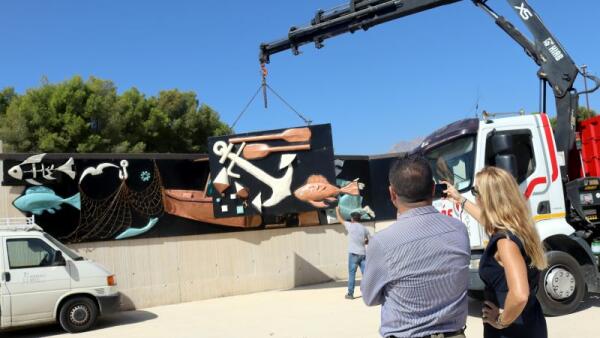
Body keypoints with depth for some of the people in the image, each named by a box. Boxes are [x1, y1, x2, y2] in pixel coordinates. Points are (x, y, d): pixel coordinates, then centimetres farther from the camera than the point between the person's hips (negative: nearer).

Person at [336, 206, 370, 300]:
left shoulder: (350, 226, -3)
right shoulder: (364, 228, 9)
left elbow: (340, 220, 10)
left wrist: (337, 210, 25)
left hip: (354, 254, -4)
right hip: (363, 254, 4)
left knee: (352, 274, 0)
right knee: (365, 273, 3)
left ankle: (350, 294, 3)